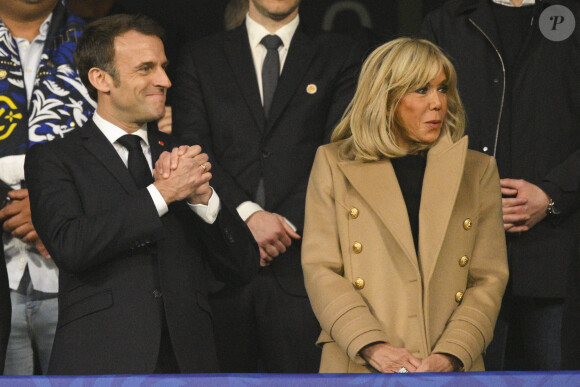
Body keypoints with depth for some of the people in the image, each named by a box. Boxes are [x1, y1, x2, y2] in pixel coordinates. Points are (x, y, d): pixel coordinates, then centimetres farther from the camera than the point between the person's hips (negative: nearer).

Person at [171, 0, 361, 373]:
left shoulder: (340, 57, 13)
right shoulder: (201, 58, 15)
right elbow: (191, 149, 3)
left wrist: (287, 225, -8)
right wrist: (247, 214, -11)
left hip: (299, 265, -1)